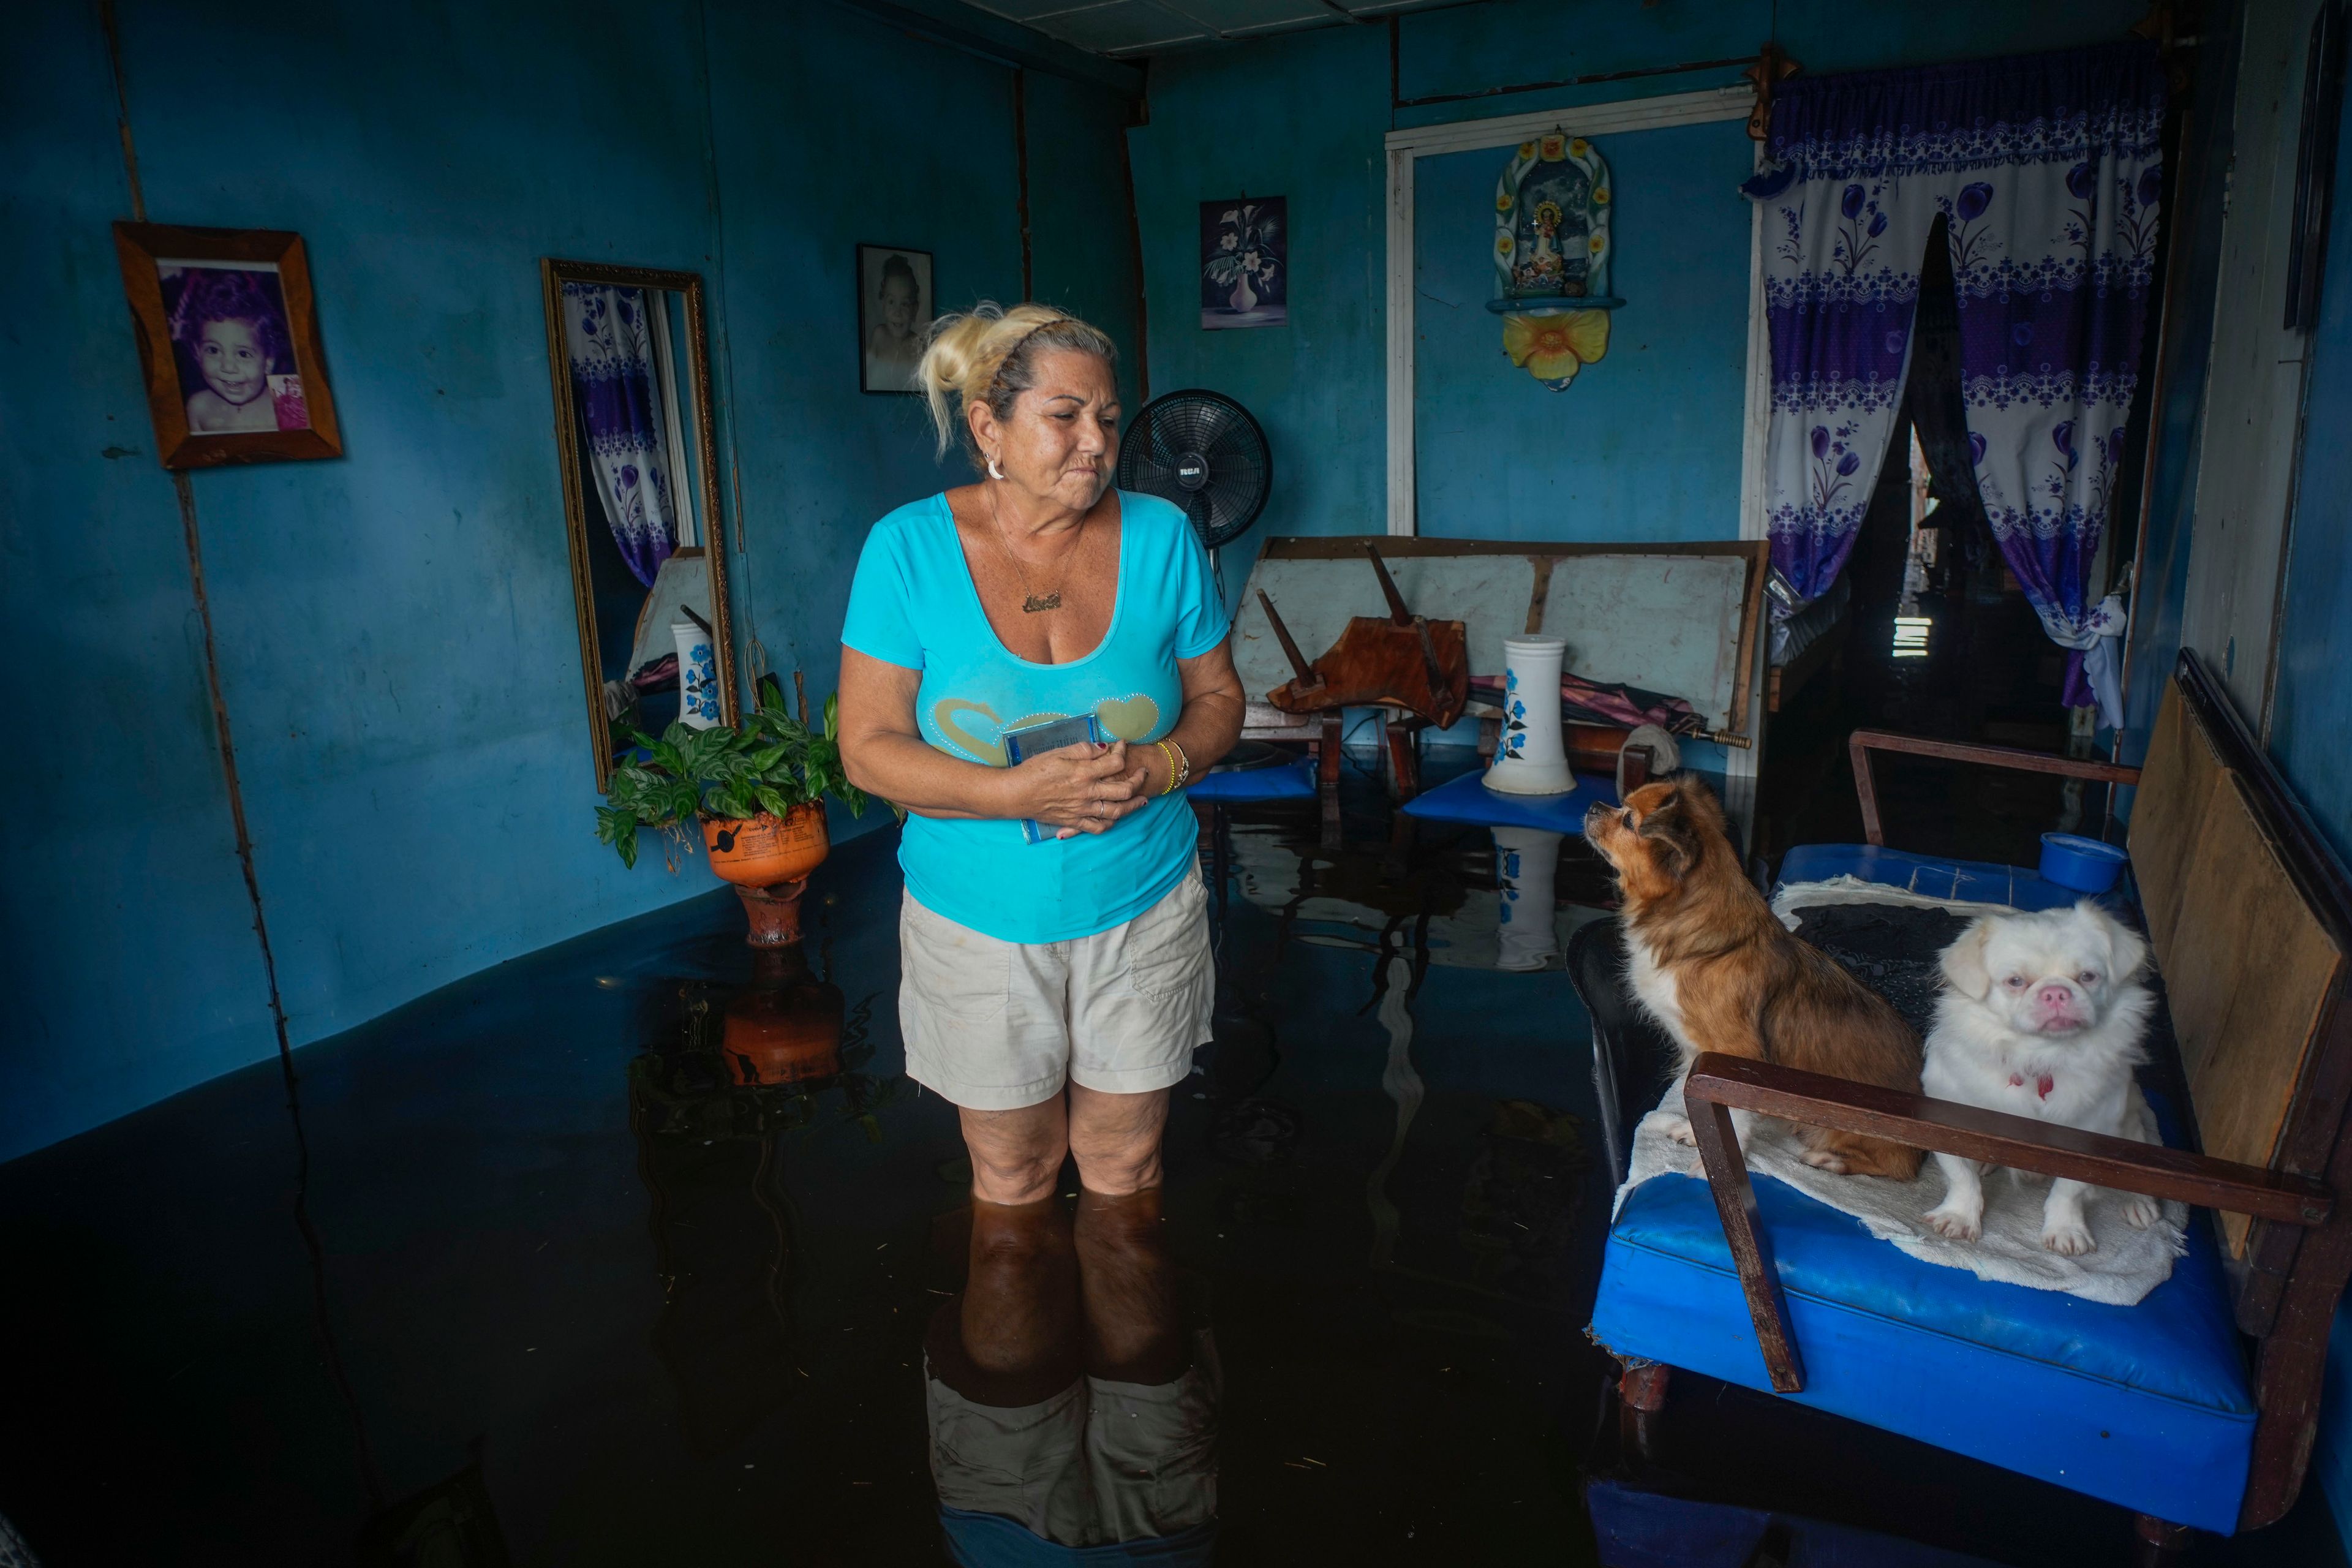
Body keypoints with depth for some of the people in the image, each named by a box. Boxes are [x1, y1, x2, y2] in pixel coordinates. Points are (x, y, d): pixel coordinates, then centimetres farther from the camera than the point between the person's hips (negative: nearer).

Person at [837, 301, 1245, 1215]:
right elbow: (868, 750, -12)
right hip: (976, 923, -1)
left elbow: (1218, 700, 3)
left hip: (1142, 906, 1)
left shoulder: (1162, 538, -6)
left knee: (1125, 1165, 17)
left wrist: (1160, 766, -20)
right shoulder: (908, 548, -12)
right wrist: (1018, 793, -27)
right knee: (1011, 1176, 17)